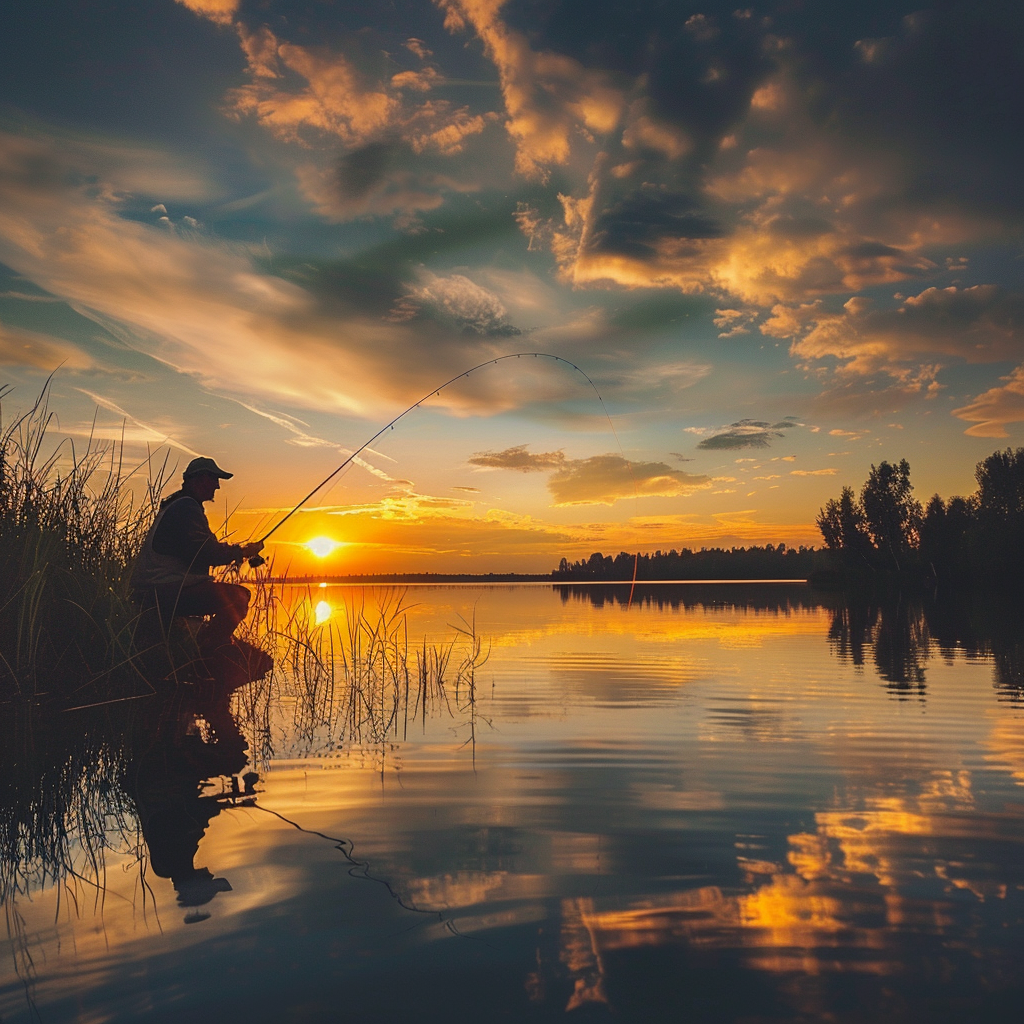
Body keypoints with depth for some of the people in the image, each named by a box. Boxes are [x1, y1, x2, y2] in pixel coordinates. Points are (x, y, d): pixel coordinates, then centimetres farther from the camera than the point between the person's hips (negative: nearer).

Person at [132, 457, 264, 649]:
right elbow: (207, 552, -21)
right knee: (237, 597, -19)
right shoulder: (186, 507, -13)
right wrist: (242, 552, -7)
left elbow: (200, 549, 22)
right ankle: (206, 651, -19)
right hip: (165, 592, -11)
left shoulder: (176, 505, 22)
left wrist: (233, 553, 12)